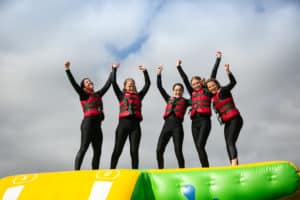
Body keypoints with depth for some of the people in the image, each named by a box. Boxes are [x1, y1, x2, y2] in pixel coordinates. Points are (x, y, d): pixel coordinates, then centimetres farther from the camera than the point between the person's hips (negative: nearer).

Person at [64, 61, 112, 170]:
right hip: (88, 122, -6)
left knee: (97, 151, 1)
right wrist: (67, 70, -11)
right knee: (83, 148, -13)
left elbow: (108, 84, 29)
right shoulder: (83, 94, 8)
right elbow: (74, 83, -2)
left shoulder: (98, 94, 22)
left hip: (97, 125, 6)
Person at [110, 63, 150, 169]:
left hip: (135, 125, 2)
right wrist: (114, 69, 9)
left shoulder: (138, 96, 18)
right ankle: (111, 170, 0)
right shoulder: (121, 95, 14)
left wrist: (145, 71, 15)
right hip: (123, 124, -2)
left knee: (134, 150, 1)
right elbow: (114, 82, 9)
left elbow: (147, 84, 18)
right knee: (117, 150, -1)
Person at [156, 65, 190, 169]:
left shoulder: (185, 101, 14)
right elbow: (160, 87, 22)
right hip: (166, 126, 3)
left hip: (177, 127, -3)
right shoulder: (169, 99, 22)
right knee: (159, 150, -6)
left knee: (178, 151, -6)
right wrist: (159, 74, 19)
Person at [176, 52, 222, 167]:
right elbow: (185, 79, 28)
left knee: (200, 145, -19)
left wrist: (218, 59, 14)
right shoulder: (192, 93, 20)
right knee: (198, 147, -1)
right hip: (194, 122, 5)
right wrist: (179, 67, 36)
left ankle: (206, 167, -20)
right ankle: (204, 168, -1)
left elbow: (213, 74, 11)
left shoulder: (207, 91, 10)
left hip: (204, 120, -5)